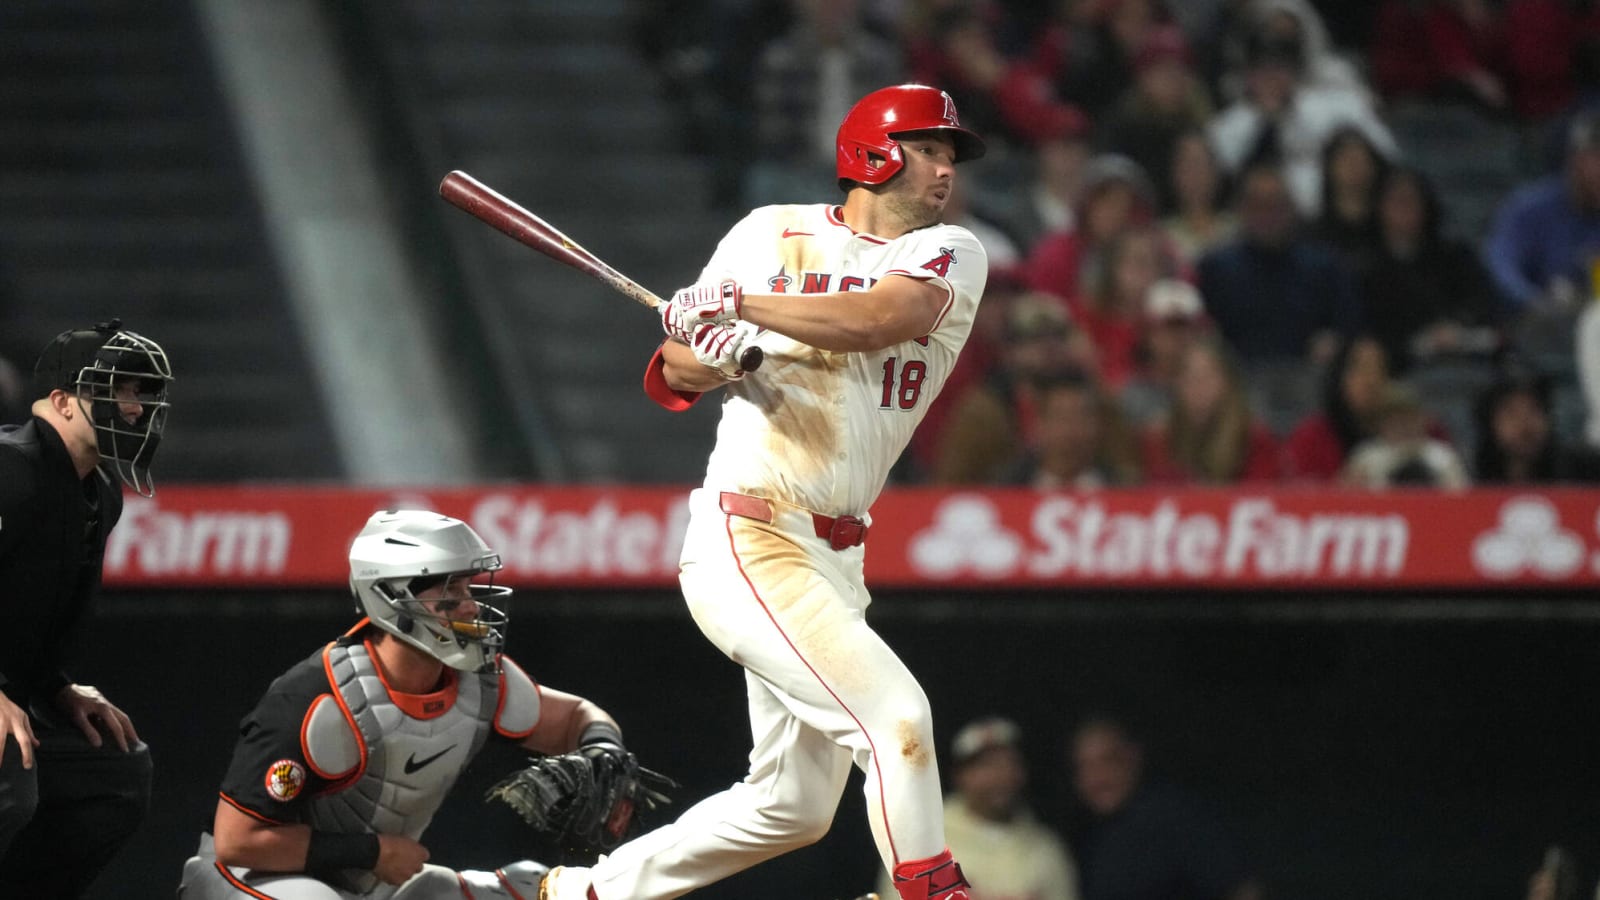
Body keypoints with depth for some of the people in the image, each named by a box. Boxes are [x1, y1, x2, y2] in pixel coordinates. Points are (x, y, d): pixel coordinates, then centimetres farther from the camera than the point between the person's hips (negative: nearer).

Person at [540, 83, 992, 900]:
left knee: (792, 808, 13)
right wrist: (710, 357, -14)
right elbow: (675, 375, 9)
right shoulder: (773, 235, 4)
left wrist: (740, 305, -18)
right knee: (894, 714, -22)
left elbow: (883, 318, -16)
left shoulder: (950, 256, 7)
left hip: (837, 557, 6)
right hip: (747, 546, -6)